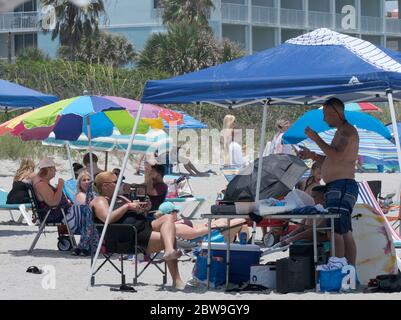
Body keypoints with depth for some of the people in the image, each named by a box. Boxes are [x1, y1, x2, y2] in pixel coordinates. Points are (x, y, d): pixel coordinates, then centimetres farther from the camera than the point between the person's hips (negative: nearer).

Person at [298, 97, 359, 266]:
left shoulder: (347, 130, -9)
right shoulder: (342, 132, 23)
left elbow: (337, 156, -23)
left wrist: (316, 139, -15)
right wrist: (312, 155, 18)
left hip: (342, 186, -11)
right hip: (337, 188, 11)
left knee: (336, 230, -17)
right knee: (345, 233, 9)